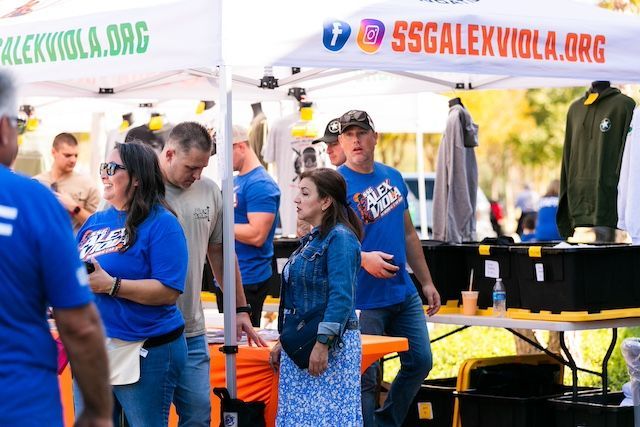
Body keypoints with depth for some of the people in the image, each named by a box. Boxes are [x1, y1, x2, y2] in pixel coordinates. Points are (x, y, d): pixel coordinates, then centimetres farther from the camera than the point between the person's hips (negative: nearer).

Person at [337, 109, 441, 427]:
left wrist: (426, 282, 17)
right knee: (364, 378, -1)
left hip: (405, 293, 7)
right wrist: (364, 258, -30)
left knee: (420, 362, 12)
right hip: (364, 299, -7)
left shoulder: (393, 177, 9)